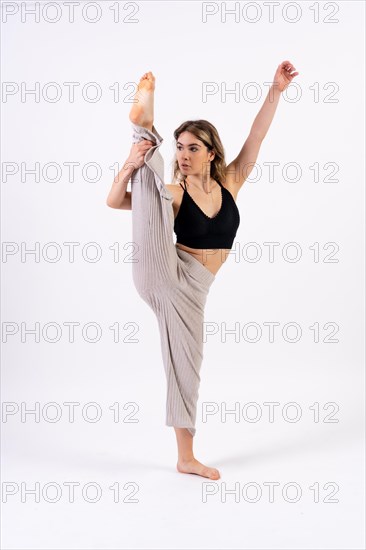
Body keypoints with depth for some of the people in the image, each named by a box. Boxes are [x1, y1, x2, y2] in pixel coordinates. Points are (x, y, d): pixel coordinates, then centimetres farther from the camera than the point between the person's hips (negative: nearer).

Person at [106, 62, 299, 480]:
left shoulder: (229, 184, 7)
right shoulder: (174, 194, -2)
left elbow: (257, 136, 1)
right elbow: (114, 201, -8)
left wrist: (276, 90, -6)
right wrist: (129, 165, -26)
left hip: (190, 290, 3)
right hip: (162, 275, -3)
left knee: (186, 368, 10)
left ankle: (186, 458, 20)